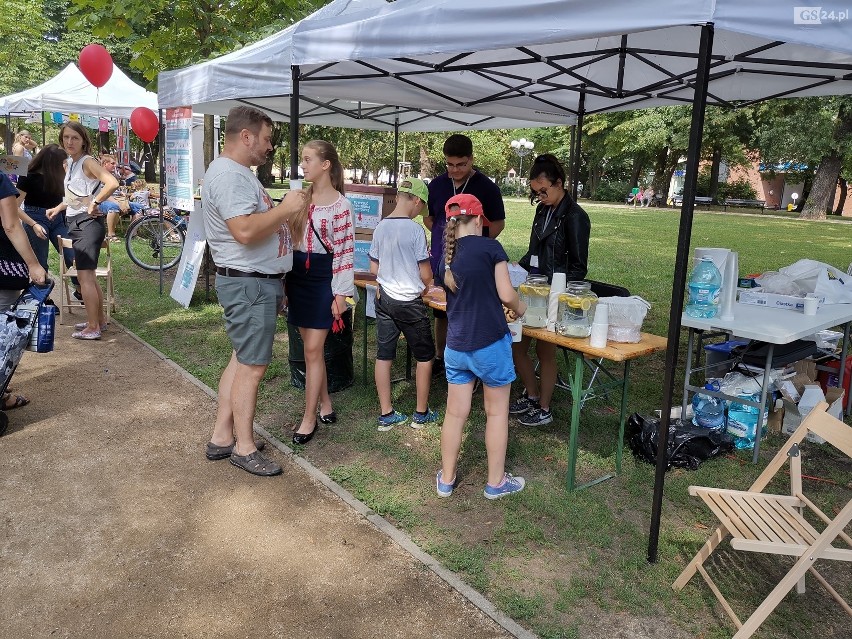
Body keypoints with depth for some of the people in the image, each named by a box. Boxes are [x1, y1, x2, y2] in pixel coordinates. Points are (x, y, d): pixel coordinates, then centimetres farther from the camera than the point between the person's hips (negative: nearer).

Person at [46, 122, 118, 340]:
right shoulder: (70, 163, 13)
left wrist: (94, 204, -23)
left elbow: (112, 183, -30)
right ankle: (99, 319, 28)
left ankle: (92, 328, -2)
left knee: (84, 276, -8)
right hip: (76, 223, 10)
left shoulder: (87, 161, -13)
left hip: (88, 223, -10)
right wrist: (58, 208, 17)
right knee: (88, 275, 16)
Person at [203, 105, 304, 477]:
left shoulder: (238, 172, 17)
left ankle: (222, 437, 25)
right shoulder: (229, 174, -17)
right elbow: (244, 231, -28)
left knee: (242, 360, 15)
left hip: (258, 281, 11)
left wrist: (283, 215, 13)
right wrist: (284, 209, -18)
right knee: (252, 366, -3)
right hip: (249, 284, -11)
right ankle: (244, 448, 9)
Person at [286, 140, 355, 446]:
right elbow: (290, 239, 13)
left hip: (322, 277, -6)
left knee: (313, 350, -3)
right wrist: (282, 282, 12)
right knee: (312, 347, 13)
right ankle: (325, 405, 27)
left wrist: (341, 293, -14)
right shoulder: (300, 197, 8)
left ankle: (310, 417, 8)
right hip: (297, 274, 6)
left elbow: (345, 251, -11)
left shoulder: (340, 205, -10)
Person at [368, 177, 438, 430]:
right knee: (425, 356, 11)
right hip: (410, 303, -5)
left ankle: (386, 414, 17)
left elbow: (374, 268, 8)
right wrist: (423, 285, 8)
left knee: (384, 355, 10)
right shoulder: (415, 230, -16)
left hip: (384, 298, 6)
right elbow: (426, 275, -13)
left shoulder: (380, 227, 0)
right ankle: (421, 413, 20)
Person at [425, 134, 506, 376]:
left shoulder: (487, 188, -7)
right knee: (441, 312, 14)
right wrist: (444, 236, 3)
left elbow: (498, 223, 0)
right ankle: (440, 358, 30)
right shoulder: (437, 185, 4)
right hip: (441, 262, 4)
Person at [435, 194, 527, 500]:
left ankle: (446, 479, 25)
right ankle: (496, 481, 22)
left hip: (455, 346, 5)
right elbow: (506, 295, -13)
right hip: (490, 343, -5)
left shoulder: (445, 258, 5)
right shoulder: (490, 247, -11)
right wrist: (519, 308, 8)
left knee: (455, 413, 14)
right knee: (497, 412, 11)